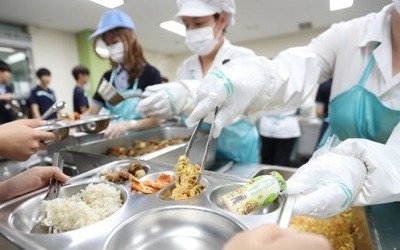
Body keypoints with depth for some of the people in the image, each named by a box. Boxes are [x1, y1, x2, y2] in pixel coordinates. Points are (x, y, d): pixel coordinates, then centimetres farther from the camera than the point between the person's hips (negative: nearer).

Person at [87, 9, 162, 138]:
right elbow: (91, 113, 9)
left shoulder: (150, 74, -5)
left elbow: (156, 119, -11)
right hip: (115, 137, 3)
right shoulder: (108, 77, 10)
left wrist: (129, 124, -26)